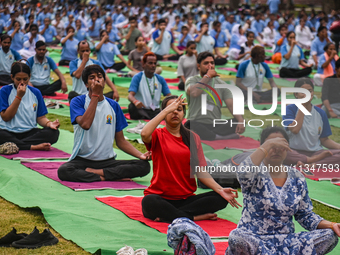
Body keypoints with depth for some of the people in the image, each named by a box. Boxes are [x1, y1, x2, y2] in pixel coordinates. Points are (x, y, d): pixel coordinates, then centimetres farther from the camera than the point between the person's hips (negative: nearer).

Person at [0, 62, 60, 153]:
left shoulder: (35, 92, 12)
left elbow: (40, 117, 12)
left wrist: (49, 123, -12)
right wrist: (19, 96, -10)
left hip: (30, 132, 3)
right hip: (9, 132, -3)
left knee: (54, 133, -26)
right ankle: (33, 147, -30)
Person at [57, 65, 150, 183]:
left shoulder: (113, 106, 11)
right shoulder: (77, 102, 0)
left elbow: (121, 141, 12)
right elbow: (85, 124, -21)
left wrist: (140, 155, -5)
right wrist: (95, 94, -16)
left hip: (108, 160, 4)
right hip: (82, 159, -3)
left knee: (144, 166, -21)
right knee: (63, 171, -37)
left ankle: (95, 172, -18)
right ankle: (105, 177, -21)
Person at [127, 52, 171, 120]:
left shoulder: (160, 79, 12)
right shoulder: (137, 78, -1)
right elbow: (130, 95, -14)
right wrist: (135, 101, -40)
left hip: (156, 111, 3)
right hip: (141, 110, -3)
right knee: (132, 106, -38)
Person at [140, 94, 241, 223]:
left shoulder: (193, 138, 12)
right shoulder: (158, 135, 2)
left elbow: (200, 171, 4)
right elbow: (144, 134, -23)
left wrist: (220, 190, -12)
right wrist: (167, 110, -17)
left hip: (187, 199, 4)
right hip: (161, 197, -4)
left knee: (220, 199, -20)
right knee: (149, 202, -37)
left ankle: (168, 215, -22)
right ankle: (195, 217, -24)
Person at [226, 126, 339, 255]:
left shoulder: (297, 178, 10)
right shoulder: (256, 173, -4)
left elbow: (305, 215, 11)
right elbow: (244, 174, -31)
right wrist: (267, 145, -25)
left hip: (286, 240, 5)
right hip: (253, 239, -5)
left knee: (329, 236, -16)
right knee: (236, 238, -39)